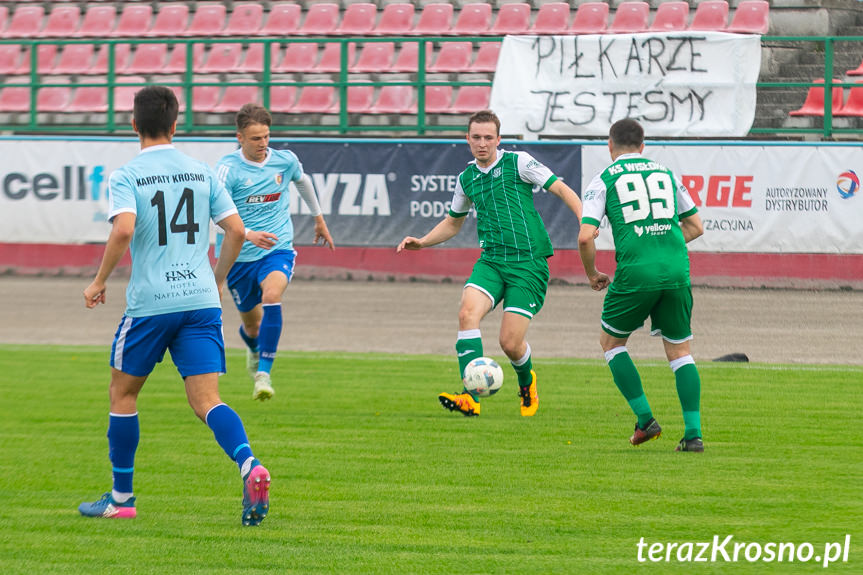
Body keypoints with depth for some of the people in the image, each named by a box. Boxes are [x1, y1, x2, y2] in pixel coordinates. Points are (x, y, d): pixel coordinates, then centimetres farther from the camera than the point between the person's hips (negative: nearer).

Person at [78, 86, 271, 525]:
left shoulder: (126, 177, -4)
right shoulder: (202, 173, 9)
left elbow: (124, 229, -20)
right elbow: (235, 229, 7)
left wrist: (99, 281, -7)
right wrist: (218, 279, 22)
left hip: (150, 303, -3)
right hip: (201, 301, 3)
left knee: (123, 392, 15)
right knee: (206, 401, -2)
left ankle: (121, 498, 21)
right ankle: (250, 468, -29)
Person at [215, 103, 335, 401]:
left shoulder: (285, 160, -2)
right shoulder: (228, 168, -14)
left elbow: (303, 181, 23)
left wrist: (318, 218, 35)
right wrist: (248, 234, -39)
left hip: (278, 249, 0)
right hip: (240, 255, 0)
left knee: (271, 296, -31)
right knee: (252, 324, 14)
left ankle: (264, 373, -29)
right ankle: (253, 349, 54)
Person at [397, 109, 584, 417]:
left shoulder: (518, 162, -2)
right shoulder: (466, 178, 14)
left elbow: (561, 189, -3)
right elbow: (453, 222, 30)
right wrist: (422, 241, 15)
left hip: (528, 262, -5)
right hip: (491, 261, 5)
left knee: (510, 343, -9)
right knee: (467, 313, -24)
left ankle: (527, 381, 28)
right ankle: (470, 398, -29)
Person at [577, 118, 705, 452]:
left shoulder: (603, 180, 6)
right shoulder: (665, 174, 17)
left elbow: (586, 236, -4)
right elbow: (695, 226, 22)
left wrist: (592, 274, 13)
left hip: (634, 273, -3)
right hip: (676, 270, 3)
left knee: (611, 342, 18)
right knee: (679, 350, 13)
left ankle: (645, 418, 9)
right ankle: (693, 433, 3)